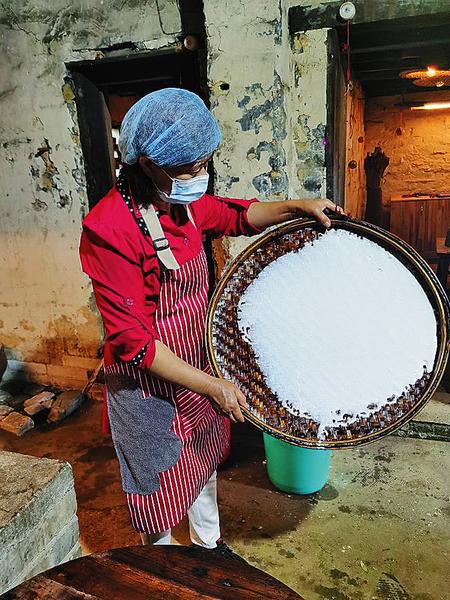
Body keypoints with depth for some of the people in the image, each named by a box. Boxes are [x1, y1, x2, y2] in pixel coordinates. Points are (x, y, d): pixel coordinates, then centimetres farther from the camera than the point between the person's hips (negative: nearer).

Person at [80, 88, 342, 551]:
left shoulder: (186, 203, -5)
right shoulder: (109, 229, -28)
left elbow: (237, 215, 15)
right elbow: (133, 340, -26)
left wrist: (296, 207, 1)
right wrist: (210, 386, -24)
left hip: (198, 371, 8)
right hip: (148, 388, -7)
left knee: (204, 465, 27)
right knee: (161, 488, 16)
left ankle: (209, 546, 55)